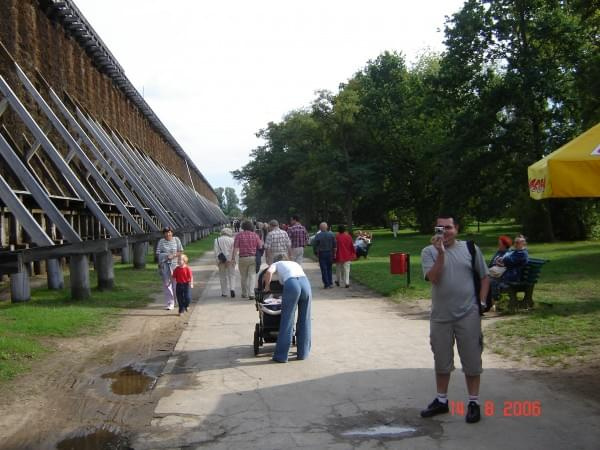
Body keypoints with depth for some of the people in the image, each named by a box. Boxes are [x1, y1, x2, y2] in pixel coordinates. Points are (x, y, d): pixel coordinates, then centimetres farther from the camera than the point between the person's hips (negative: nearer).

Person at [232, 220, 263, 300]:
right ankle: (251, 293, -13)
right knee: (252, 276, 0)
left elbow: (236, 248, -9)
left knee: (244, 277, 13)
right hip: (253, 258, 0)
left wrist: (233, 257, -9)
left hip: (243, 258, 0)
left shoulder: (239, 235, -2)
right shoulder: (254, 235, 2)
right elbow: (260, 247, 3)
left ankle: (244, 294, 23)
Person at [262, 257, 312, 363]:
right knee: (304, 321, 15)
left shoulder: (276, 264, 27)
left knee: (287, 322, 3)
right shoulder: (295, 263, 40)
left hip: (291, 284, -4)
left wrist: (266, 286, 19)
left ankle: (281, 355, 10)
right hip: (305, 282, 4)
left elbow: (269, 272, 5)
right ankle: (303, 353, 23)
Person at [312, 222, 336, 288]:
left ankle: (326, 284, -1)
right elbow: (335, 245, 0)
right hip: (330, 253, 3)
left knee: (324, 270, 1)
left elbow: (314, 245, -6)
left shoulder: (318, 235, -8)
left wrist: (316, 253, 6)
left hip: (322, 254, -3)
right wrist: (334, 253, 7)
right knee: (329, 269, 14)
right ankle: (330, 283, 14)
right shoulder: (331, 235, -2)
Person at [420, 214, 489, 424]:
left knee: (472, 361, 6)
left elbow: (484, 277, 8)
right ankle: (441, 400, 29)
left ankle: (474, 402, 20)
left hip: (468, 315, -1)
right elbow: (434, 278, -16)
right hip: (440, 316, 1)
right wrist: (440, 252, -23)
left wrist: (481, 302, -1)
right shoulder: (429, 252, -1)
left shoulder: (470, 248, 1)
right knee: (442, 361, 14)